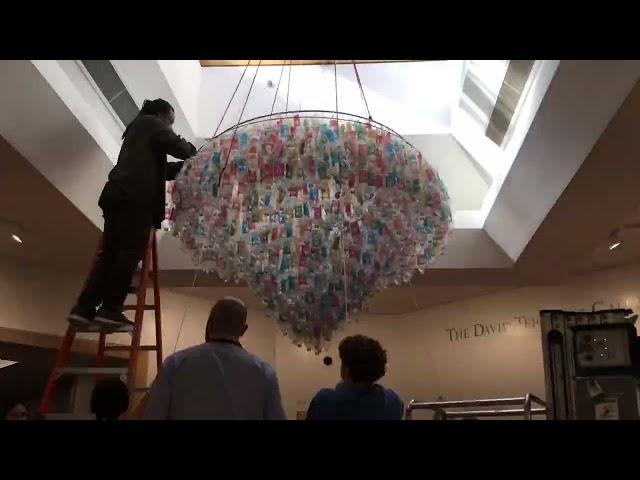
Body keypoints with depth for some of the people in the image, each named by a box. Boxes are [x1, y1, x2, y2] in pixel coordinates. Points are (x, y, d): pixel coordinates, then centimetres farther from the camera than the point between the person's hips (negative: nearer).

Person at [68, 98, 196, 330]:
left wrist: (186, 165, 26)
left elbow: (161, 169, 31)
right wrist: (194, 152, 16)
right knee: (130, 253, -12)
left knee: (110, 252, 2)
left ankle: (84, 308, -6)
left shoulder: (137, 130, 36)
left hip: (119, 195, 9)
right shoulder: (150, 123, 11)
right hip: (135, 197, -9)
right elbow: (176, 146, -3)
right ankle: (110, 310, -17)